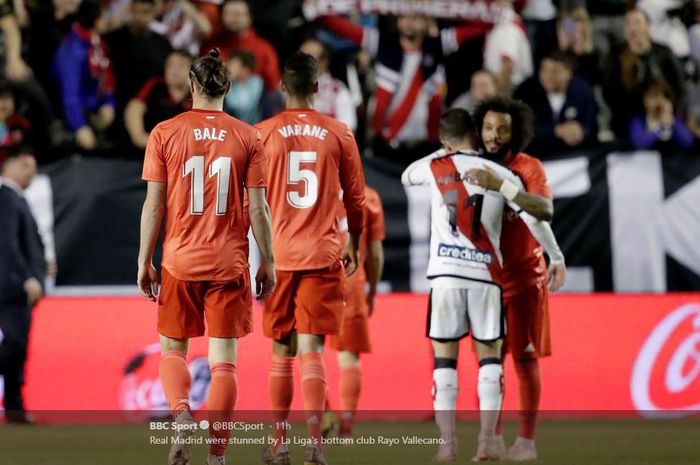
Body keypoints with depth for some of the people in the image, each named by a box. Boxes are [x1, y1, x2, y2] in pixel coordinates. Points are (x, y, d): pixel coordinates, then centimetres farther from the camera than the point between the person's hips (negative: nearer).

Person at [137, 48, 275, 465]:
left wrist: (144, 261, 5)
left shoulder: (164, 134, -1)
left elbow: (153, 204, -2)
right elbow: (258, 207, -1)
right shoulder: (248, 137, 0)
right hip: (229, 262, 0)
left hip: (180, 260, 0)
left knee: (173, 349, 15)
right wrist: (268, 263, 7)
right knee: (224, 360, 3)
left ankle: (182, 415, -12)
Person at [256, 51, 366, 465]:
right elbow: (356, 199, 8)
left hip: (278, 255, 0)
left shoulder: (263, 133, -1)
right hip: (324, 254, 0)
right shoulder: (339, 134, 1)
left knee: (282, 349, 11)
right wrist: (354, 244, 23)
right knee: (312, 348, -3)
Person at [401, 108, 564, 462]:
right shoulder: (500, 174, 5)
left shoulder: (435, 166, 4)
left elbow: (406, 177, 27)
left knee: (444, 356, 6)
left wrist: (447, 151, 34)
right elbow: (535, 219, 4)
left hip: (446, 273, 0)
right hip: (485, 274, 0)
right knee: (489, 354, 11)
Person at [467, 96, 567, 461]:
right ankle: (493, 438, 9)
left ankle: (526, 440, -1)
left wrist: (501, 185, -36)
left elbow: (545, 210, -26)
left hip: (523, 277, -4)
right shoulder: (474, 168, 5)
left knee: (525, 358, -3)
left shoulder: (528, 167, -9)